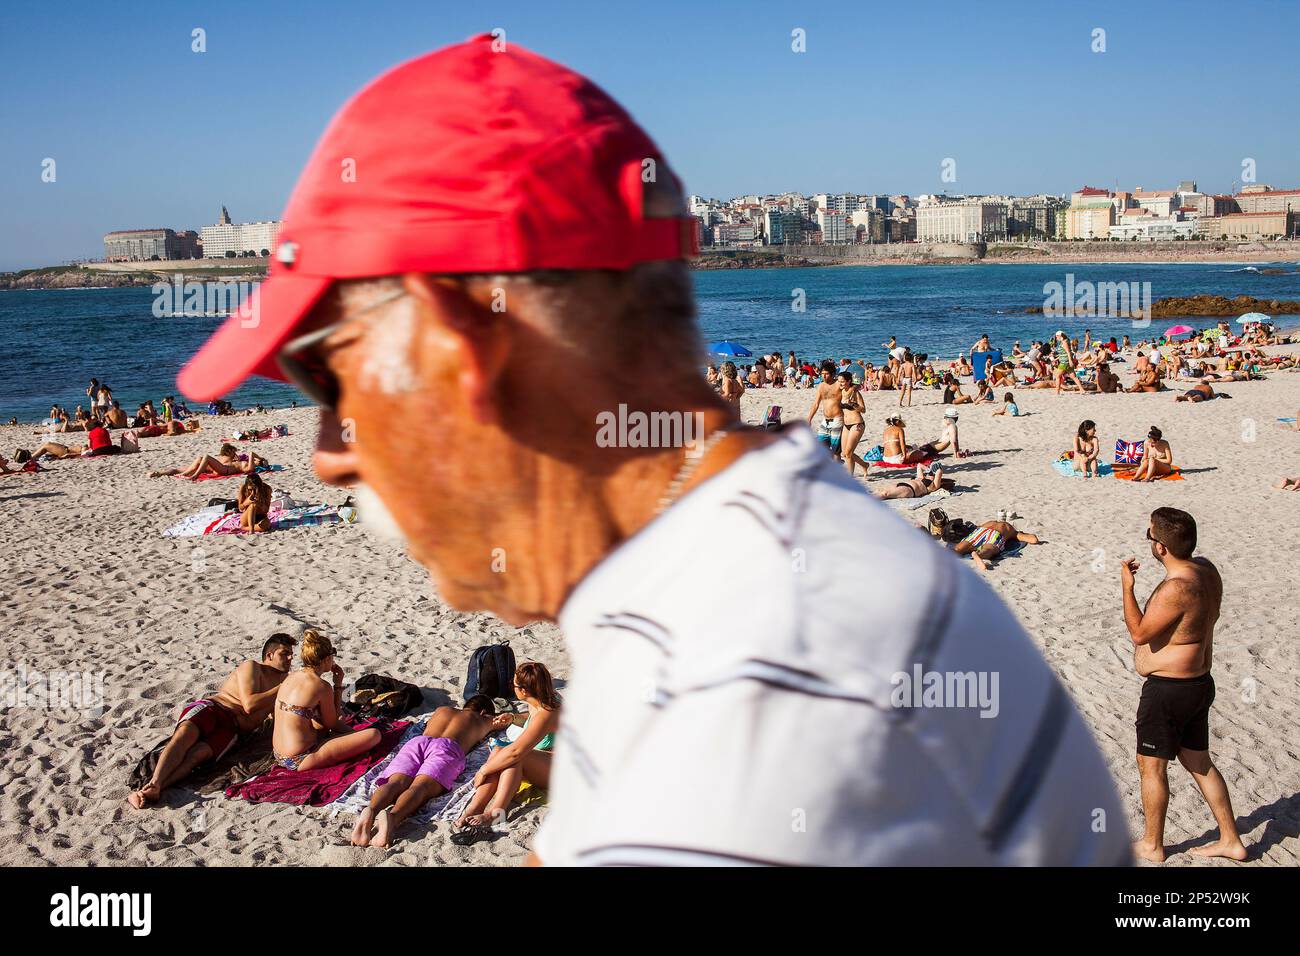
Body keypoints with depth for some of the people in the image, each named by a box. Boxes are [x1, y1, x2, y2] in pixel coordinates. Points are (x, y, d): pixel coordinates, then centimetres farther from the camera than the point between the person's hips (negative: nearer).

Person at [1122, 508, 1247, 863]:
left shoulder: (1177, 588, -29)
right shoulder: (1206, 570, 0)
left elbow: (1139, 634, -20)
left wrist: (1127, 586, -14)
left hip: (1168, 690, -9)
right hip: (1198, 683, 9)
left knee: (1151, 765, 8)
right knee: (1198, 762, 21)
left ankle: (1152, 846, 23)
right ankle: (1231, 841, 29)